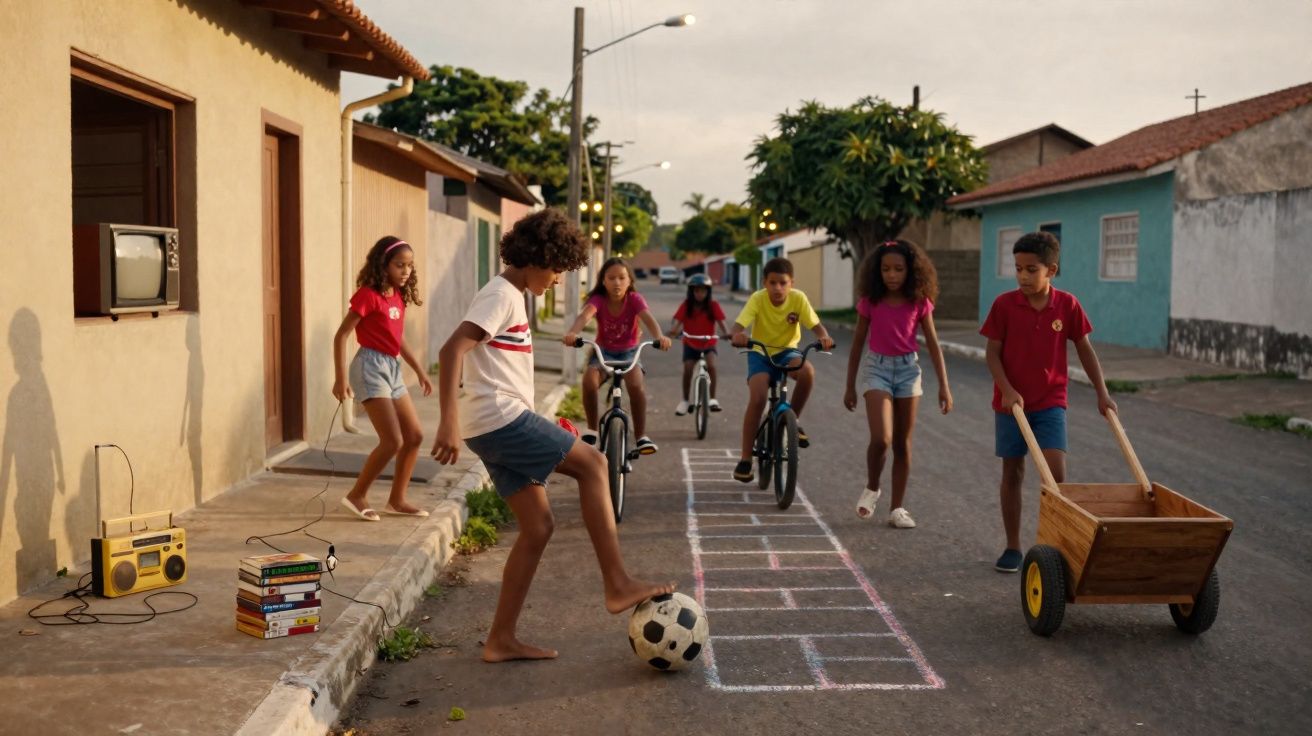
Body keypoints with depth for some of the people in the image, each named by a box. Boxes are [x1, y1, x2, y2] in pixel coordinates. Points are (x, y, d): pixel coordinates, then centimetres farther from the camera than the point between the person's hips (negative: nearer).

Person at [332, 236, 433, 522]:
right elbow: (341, 336, -13)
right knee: (393, 441, -12)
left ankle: (397, 500, 19)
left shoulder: (398, 296, 11)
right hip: (371, 367, -9)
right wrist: (341, 377, -18)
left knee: (414, 436, 9)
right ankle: (356, 496, 4)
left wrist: (420, 371, 21)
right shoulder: (368, 295, -13)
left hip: (393, 369, 9)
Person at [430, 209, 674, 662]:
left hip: (501, 428, 10)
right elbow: (452, 350, -23)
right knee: (591, 463, -7)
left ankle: (501, 640, 12)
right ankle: (617, 585, -6)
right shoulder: (501, 296, -10)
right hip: (502, 419, -10)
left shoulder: (511, 296, 20)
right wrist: (450, 421, -31)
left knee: (538, 527, 8)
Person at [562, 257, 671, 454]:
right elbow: (585, 315, -36)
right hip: (603, 351, 1)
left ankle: (641, 436, -15)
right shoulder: (598, 299, -15)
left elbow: (648, 318, -33)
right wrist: (572, 333, -59)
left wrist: (659, 336, -56)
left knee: (636, 385, -31)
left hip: (629, 352, 0)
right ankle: (591, 429, -8)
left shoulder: (634, 299, -15)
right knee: (589, 381, -30)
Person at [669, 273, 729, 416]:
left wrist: (728, 334, -40)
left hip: (708, 343, -1)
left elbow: (721, 322, -19)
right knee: (687, 370, -15)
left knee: (711, 366, -25)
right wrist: (673, 331, -41)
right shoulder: (686, 305, -11)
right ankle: (685, 400, 5)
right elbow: (677, 322, -19)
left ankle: (712, 399, -15)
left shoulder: (713, 305, -12)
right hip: (690, 344, 1)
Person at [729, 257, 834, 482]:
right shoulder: (757, 299, -19)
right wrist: (738, 336, -53)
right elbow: (739, 325, -29)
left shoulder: (798, 298, -15)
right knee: (757, 399, -24)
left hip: (786, 351, 1)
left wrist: (824, 337, -43)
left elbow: (815, 324, -19)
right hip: (760, 353, -1)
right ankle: (745, 459, -11)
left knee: (807, 372, -33)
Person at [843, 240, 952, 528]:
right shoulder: (870, 303, -4)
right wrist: (850, 387, 8)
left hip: (908, 369, 2)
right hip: (877, 368, -2)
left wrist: (944, 386, -1)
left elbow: (933, 345, 3)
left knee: (902, 443, 7)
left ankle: (897, 508, 16)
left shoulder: (919, 304, -2)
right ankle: (871, 488, 9)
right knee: (881, 439, -19)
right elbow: (858, 344, 5)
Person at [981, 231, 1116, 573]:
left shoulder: (1068, 305, -4)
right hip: (1011, 401, 0)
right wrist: (1007, 390, -19)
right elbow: (992, 353, -6)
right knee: (1012, 473, 8)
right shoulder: (1004, 304, -7)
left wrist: (1102, 393, 1)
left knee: (1056, 470, -13)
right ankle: (1013, 547, 19)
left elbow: (1085, 349, 4)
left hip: (1050, 403, 0)